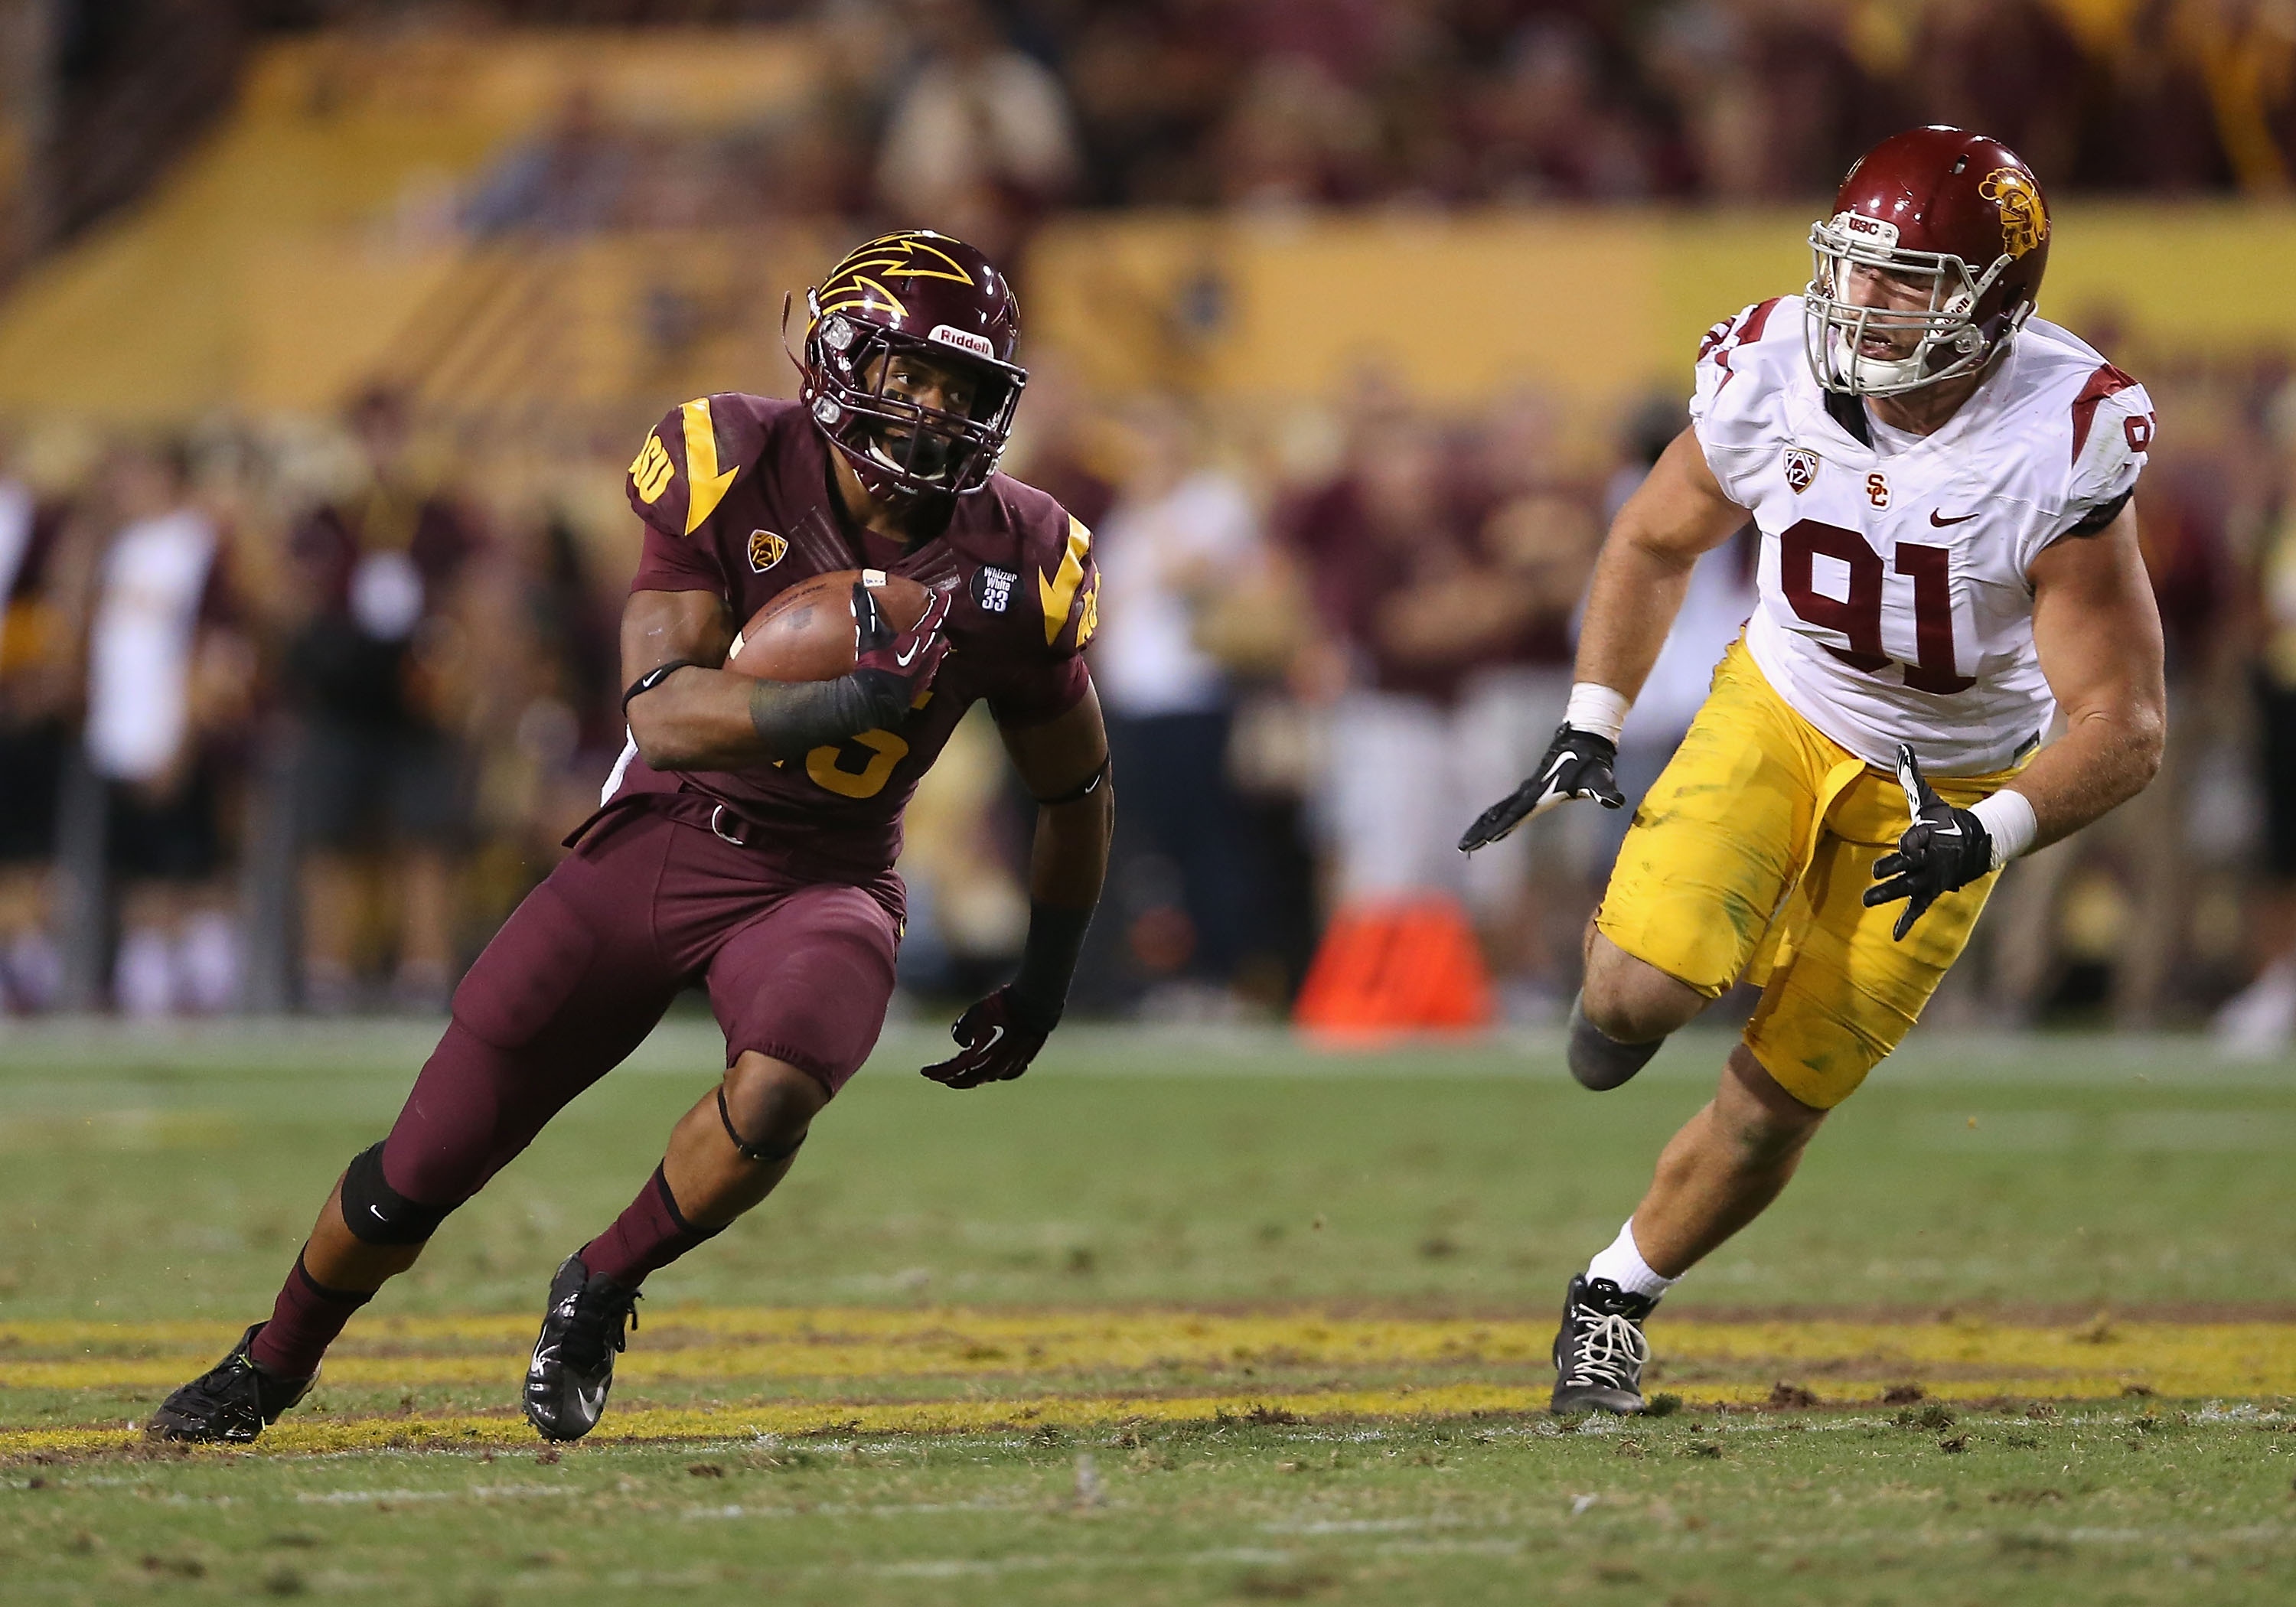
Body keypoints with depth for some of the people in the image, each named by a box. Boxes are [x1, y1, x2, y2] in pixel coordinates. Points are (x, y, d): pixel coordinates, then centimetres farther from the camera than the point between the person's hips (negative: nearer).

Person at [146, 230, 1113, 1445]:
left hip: (820, 887, 0)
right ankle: (271, 1364, 33)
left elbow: (1075, 789, 9)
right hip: (658, 843, 0)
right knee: (424, 1166, 3)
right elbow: (662, 710, -24)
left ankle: (596, 1297, -5)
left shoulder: (1015, 567, -9)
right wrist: (848, 697, -38)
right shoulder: (735, 472, -15)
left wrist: (1045, 982, 12)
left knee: (774, 1091, -34)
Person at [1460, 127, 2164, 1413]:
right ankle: (1624, 962, 14)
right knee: (1647, 989, -24)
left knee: (1777, 1107, 1)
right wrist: (1589, 736, -4)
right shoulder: (1776, 377, -19)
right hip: (1780, 714, 1)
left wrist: (1989, 835, -39)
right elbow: (1655, 545, 3)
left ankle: (1619, 1294, 27)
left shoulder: (2065, 451, -28)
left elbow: (2125, 729, -23)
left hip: (1943, 784, -1)